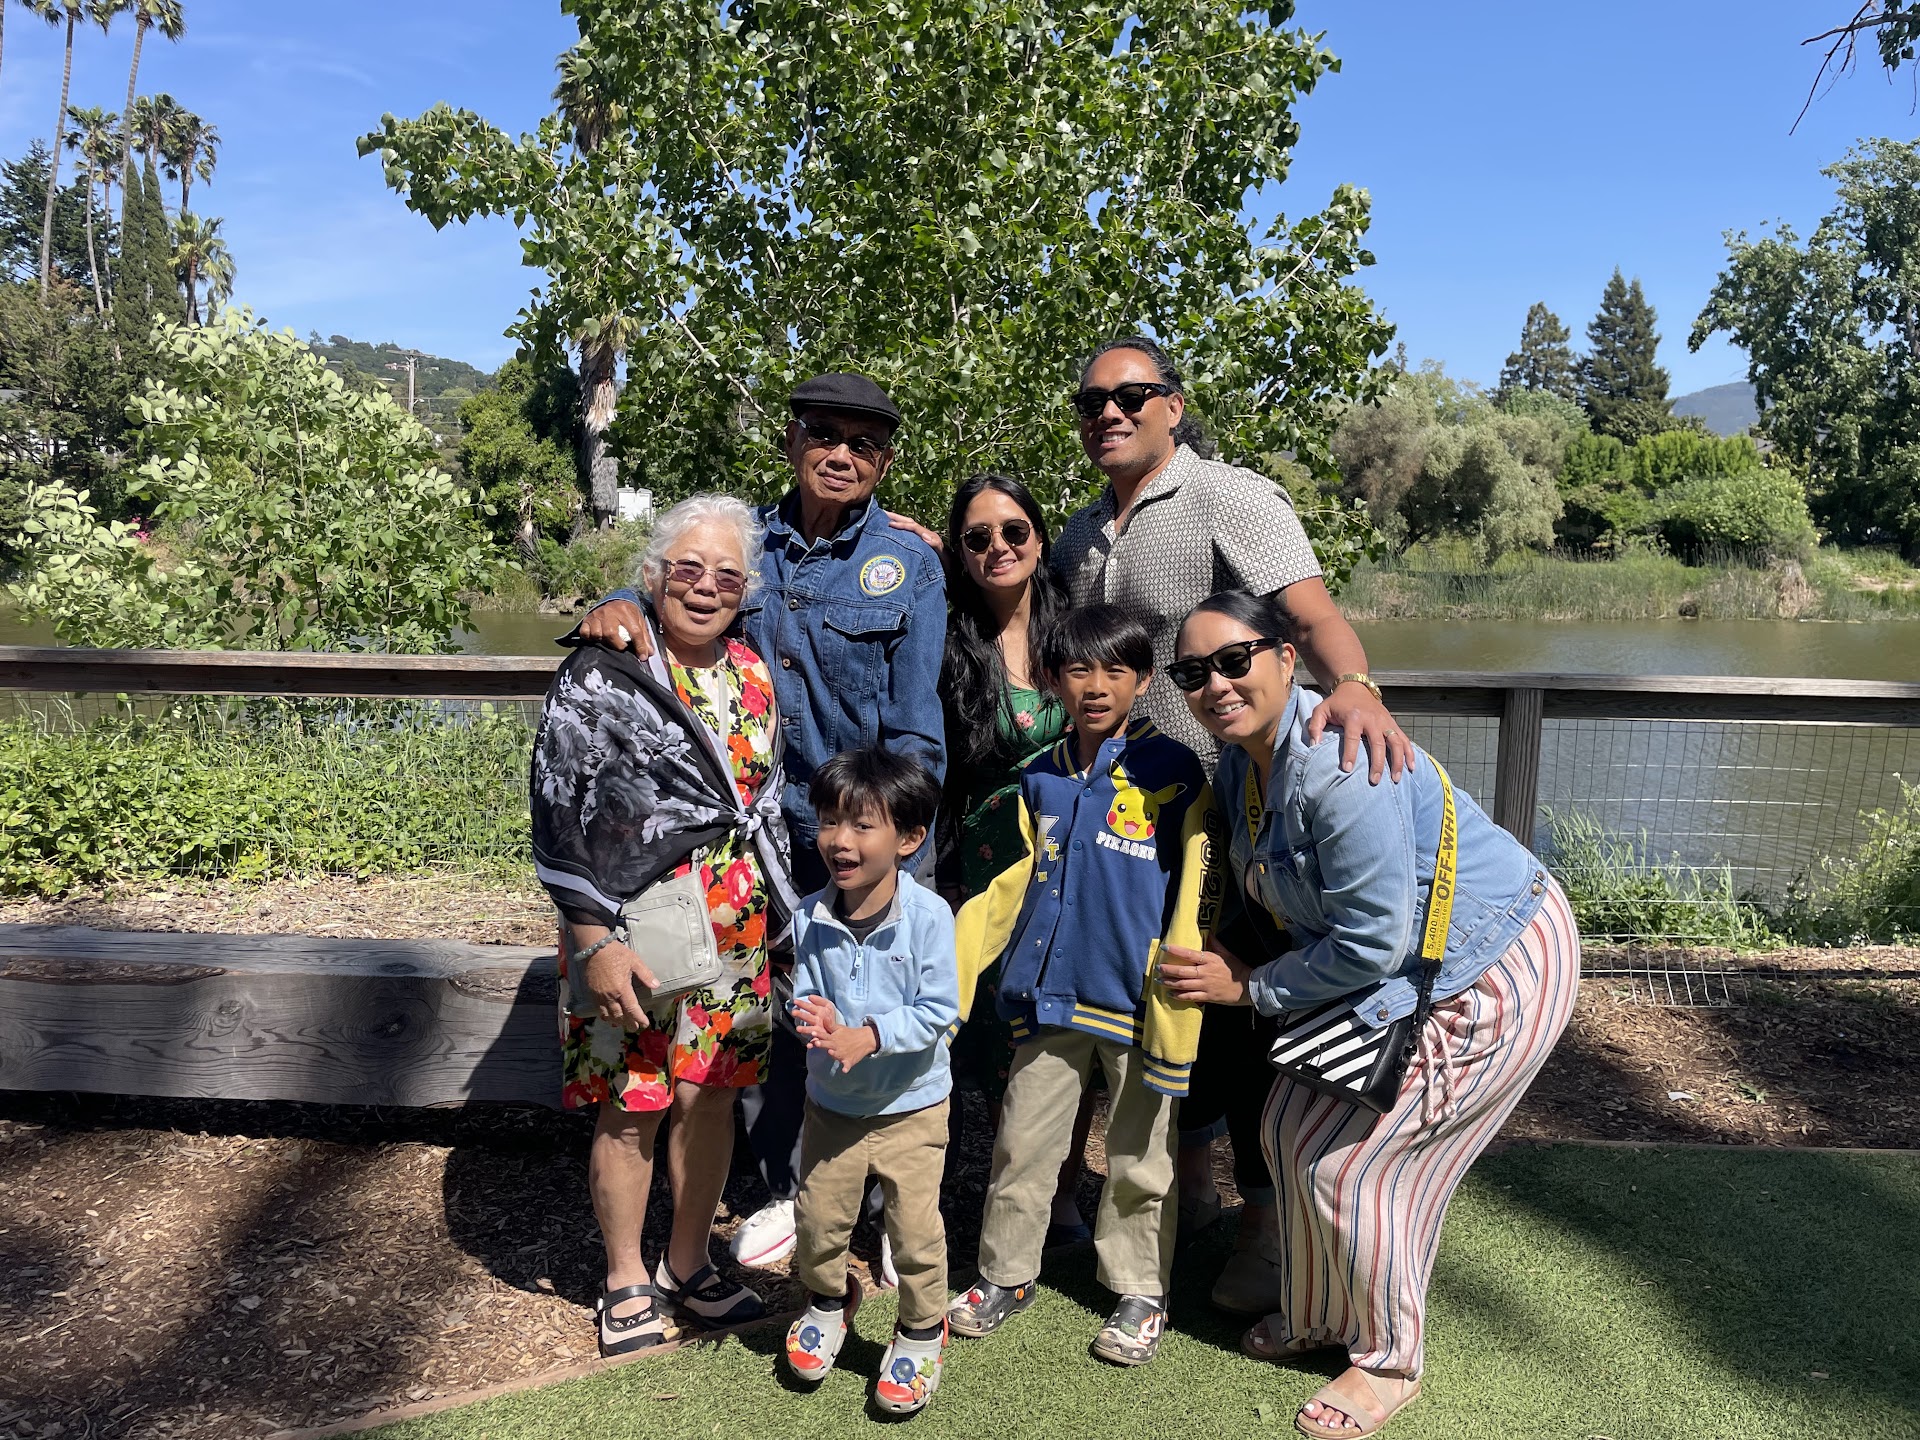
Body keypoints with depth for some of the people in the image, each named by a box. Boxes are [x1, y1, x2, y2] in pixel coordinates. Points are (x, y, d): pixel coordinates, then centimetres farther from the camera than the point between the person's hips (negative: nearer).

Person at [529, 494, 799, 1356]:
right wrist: (594, 942, -15)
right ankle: (626, 1280, 29)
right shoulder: (601, 674, -10)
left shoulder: (754, 679, 8)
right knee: (629, 1109, 7)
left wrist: (777, 915, 15)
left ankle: (688, 1268, 33)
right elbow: (557, 817, -12)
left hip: (732, 925, 5)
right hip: (628, 927, -5)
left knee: (711, 1096, 13)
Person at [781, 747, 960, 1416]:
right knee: (819, 1217, 15)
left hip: (911, 1104, -3)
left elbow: (939, 1009, -20)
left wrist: (869, 1036, -31)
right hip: (831, 1103, 3)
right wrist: (816, 1023, -30)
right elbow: (803, 997, -7)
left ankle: (922, 1330, 31)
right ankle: (828, 1299, 46)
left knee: (914, 1228, 4)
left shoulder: (928, 915, -20)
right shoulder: (810, 916, -11)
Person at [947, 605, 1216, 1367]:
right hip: (1049, 995, 4)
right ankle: (1006, 1274, 32)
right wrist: (948, 968, 5)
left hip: (1135, 999, -4)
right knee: (1021, 1142, 13)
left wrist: (1177, 1000, -12)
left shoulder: (1173, 772, -6)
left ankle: (1140, 1292, 28)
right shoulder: (1042, 779, 8)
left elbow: (1193, 899, -7)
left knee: (1138, 1157, 9)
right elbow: (1011, 885, 11)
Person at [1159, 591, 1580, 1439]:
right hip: (1402, 972, 9)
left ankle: (1390, 1362, 22)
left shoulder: (1336, 765, -32)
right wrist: (1230, 958, -1)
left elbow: (1373, 942, -28)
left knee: (1350, 1163, -4)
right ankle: (1320, 1316, 35)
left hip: (1492, 977, -9)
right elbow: (1273, 891, 13)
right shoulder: (1240, 761, -2)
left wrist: (1251, 986, -17)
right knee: (1294, 1129, 11)